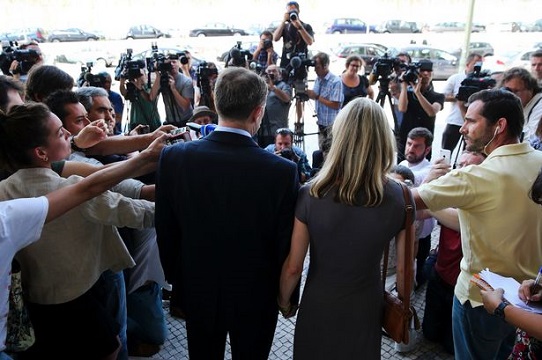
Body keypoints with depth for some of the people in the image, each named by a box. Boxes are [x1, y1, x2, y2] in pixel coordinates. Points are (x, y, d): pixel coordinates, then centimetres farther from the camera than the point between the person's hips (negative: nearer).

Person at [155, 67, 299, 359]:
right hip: (255, 297, -2)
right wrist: (289, 296, 3)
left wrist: (174, 276, 11)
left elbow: (165, 231, -6)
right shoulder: (282, 171, -25)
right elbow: (286, 247, -16)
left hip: (197, 291, 3)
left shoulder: (173, 157, -17)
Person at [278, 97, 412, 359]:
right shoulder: (398, 197, -17)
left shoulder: (311, 194, -22)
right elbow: (403, 268, -6)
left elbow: (292, 267, -14)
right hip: (366, 310, 2)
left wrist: (284, 301, 6)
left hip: (318, 308, -1)